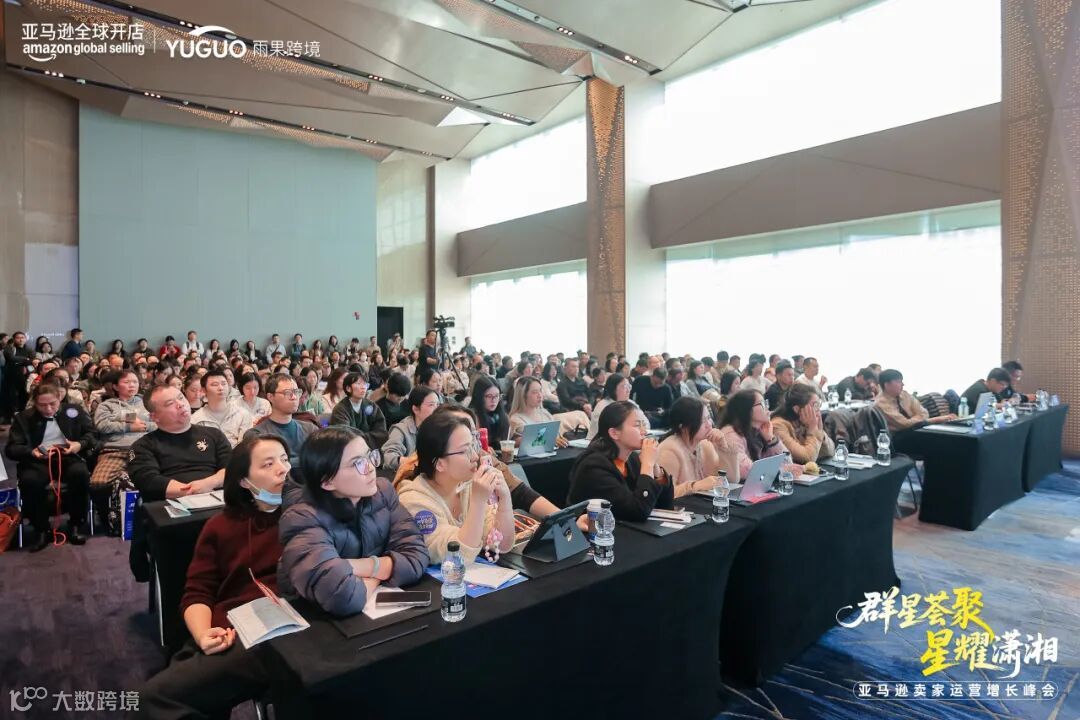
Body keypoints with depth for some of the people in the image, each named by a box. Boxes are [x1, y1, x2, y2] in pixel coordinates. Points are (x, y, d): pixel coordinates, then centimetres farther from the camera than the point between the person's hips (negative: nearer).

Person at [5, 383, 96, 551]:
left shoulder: (73, 410, 10)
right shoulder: (23, 418, 10)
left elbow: (91, 433, 11)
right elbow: (11, 448, 5)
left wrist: (80, 444, -13)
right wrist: (31, 452, -18)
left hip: (68, 456, 0)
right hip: (37, 460, 0)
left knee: (80, 473, -35)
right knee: (29, 481, -34)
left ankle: (75, 526, -15)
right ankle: (42, 530, -13)